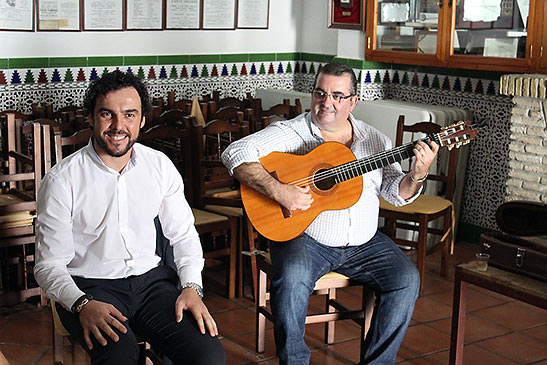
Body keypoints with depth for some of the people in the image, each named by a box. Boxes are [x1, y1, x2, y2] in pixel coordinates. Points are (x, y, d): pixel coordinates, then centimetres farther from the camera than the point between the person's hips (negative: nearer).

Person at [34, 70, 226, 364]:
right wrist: (83, 304, -26)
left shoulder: (160, 166, 4)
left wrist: (192, 287, -5)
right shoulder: (62, 180, -8)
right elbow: (49, 265, -7)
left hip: (151, 278, 4)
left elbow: (183, 235, 12)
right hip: (90, 285, -3)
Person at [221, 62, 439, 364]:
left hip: (363, 243, 4)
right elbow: (236, 153, -16)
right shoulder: (291, 133, -5)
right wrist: (278, 191, -28)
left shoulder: (374, 140, 9)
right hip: (304, 238, -4)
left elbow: (396, 194, 9)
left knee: (406, 279, -14)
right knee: (291, 280, -32)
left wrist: (417, 176, -14)